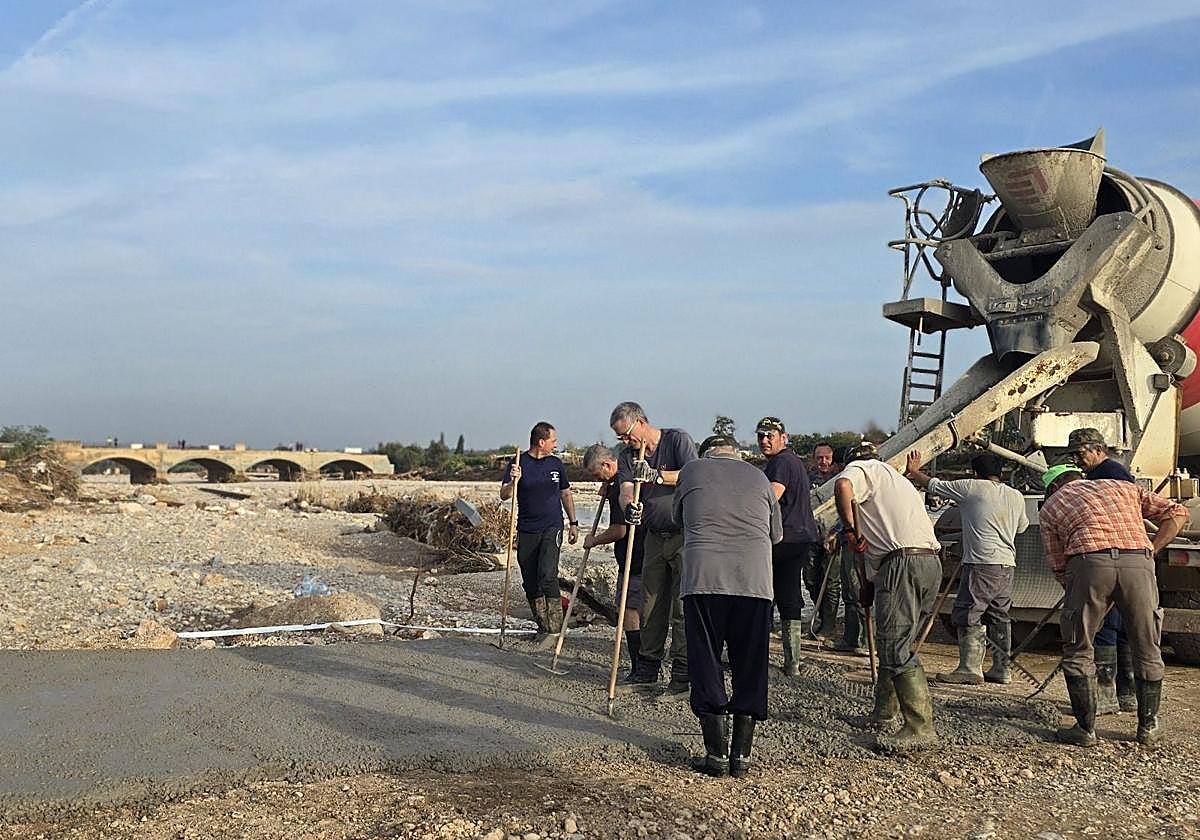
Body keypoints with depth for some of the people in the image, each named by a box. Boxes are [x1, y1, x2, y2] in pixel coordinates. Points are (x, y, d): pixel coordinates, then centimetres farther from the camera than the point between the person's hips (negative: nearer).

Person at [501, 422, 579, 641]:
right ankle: (542, 626, 19)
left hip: (552, 528, 0)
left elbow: (566, 494, 20)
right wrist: (513, 481, -27)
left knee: (548, 576, -16)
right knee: (530, 583, 5)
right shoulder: (518, 463, -2)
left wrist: (573, 522, 19)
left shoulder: (556, 463, 8)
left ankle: (555, 629, -13)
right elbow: (504, 496, -7)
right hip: (526, 531, 0)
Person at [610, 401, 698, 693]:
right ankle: (648, 666, 18)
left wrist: (657, 476, -28)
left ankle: (683, 670, 0)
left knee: (683, 605, -6)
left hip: (686, 535, -6)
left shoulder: (678, 439, -6)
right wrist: (628, 507, -30)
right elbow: (626, 490, -7)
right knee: (650, 604, 9)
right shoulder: (629, 456, 8)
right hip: (655, 536, 6)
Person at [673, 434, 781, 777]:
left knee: (706, 665, 6)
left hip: (703, 578, -1)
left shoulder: (692, 470, 13)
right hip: (755, 581, 2)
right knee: (750, 668, 11)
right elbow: (776, 534, 24)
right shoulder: (758, 477, 16)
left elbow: (677, 517, 27)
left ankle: (717, 753, 5)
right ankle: (741, 754, 12)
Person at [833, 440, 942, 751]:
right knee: (894, 641, 19)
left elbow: (842, 485, -20)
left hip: (902, 563, -9)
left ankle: (921, 727, -14)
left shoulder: (861, 468, 8)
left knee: (896, 646, -10)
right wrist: (870, 586, 35)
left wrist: (851, 529, -8)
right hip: (930, 562, 9)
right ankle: (883, 714, 30)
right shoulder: (898, 478, 34)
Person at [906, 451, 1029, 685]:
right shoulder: (1017, 496, 14)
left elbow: (934, 485, 5)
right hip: (1008, 566, 7)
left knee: (968, 617, -4)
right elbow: (1022, 526, 31)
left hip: (981, 563, -7)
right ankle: (1001, 670, 17)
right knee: (1000, 617, 13)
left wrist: (913, 471, 21)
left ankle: (970, 669, -7)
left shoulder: (972, 488, -4)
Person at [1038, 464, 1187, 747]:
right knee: (1147, 651, 18)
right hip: (1139, 561, 2)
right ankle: (1149, 728, 28)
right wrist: (1152, 551, 19)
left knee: (1078, 651, 13)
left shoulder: (1050, 507, 25)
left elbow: (1059, 567, 20)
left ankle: (1085, 729, 15)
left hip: (1090, 561, -2)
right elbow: (1177, 513, 23)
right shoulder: (1122, 487, 32)